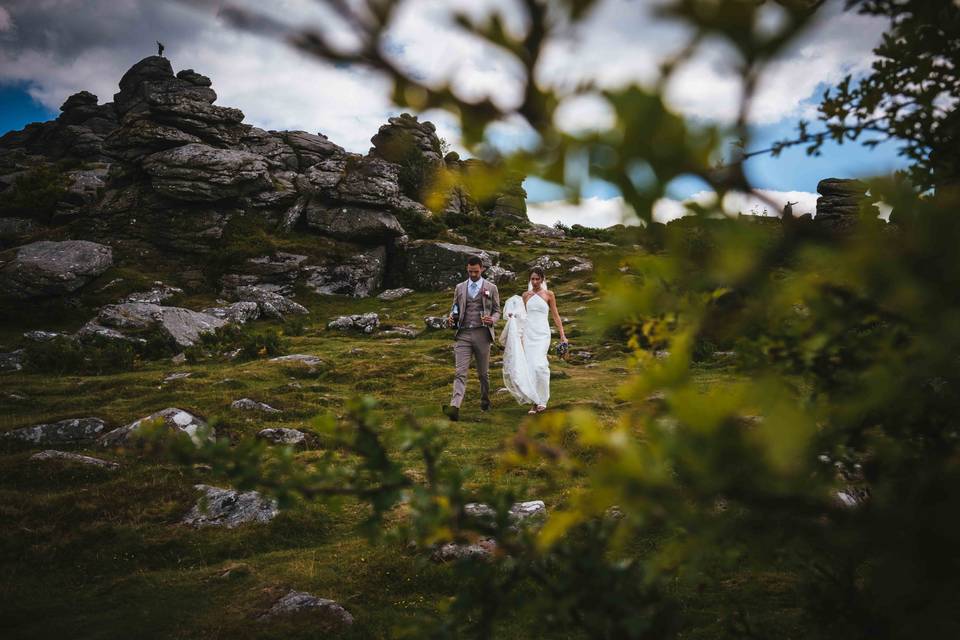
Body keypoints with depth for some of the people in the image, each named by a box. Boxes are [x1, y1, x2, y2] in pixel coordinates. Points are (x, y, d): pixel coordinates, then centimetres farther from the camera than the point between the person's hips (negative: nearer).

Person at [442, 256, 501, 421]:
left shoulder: (491, 288, 7)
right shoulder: (460, 288, 13)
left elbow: (497, 311, 9)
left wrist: (492, 320, -13)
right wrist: (451, 318, -4)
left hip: (482, 334, -1)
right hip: (463, 334, 1)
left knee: (483, 373, 11)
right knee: (460, 372, -11)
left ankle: (485, 401, 32)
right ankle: (454, 407, -23)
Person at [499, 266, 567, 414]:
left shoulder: (549, 294, 4)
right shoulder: (525, 295, 12)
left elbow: (555, 315, 5)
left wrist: (562, 335, 0)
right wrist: (513, 316, -4)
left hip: (542, 333, -3)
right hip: (527, 333, 3)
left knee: (538, 365, -18)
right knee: (528, 366, -1)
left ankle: (542, 400, -6)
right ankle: (535, 401, 7)